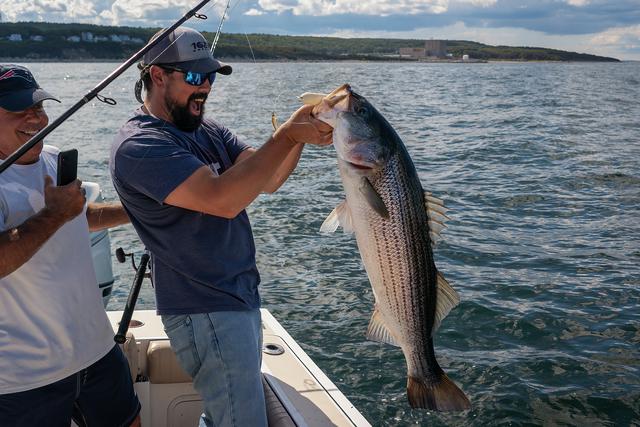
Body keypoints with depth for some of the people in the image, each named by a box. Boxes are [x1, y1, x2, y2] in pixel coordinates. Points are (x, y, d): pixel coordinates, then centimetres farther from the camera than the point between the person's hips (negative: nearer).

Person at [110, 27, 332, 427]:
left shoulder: (208, 130, 9)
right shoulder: (138, 146, -17)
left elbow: (268, 180, 0)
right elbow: (222, 199, -29)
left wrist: (301, 132, -17)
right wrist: (286, 135, -27)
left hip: (242, 297, 9)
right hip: (205, 311, -9)